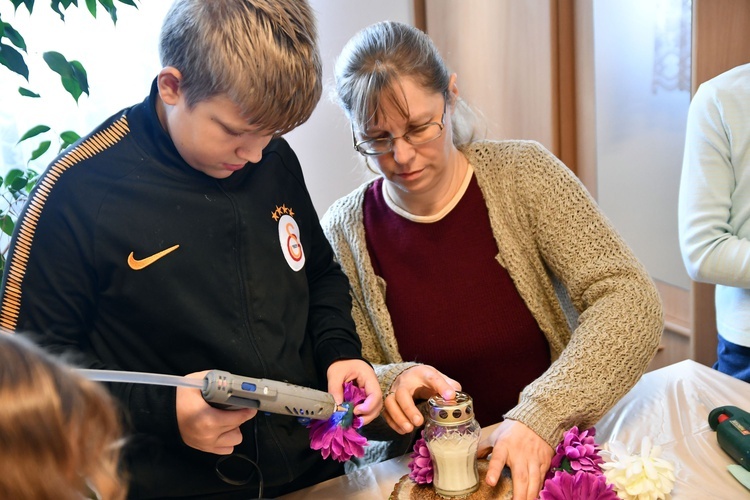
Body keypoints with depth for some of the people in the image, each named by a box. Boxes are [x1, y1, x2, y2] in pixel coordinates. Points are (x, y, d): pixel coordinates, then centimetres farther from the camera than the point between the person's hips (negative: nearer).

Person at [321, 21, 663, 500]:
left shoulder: (523, 174, -7)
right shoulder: (346, 230, -5)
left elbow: (630, 300, -14)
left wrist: (542, 415, -25)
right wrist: (391, 385, -20)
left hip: (553, 452, -1)